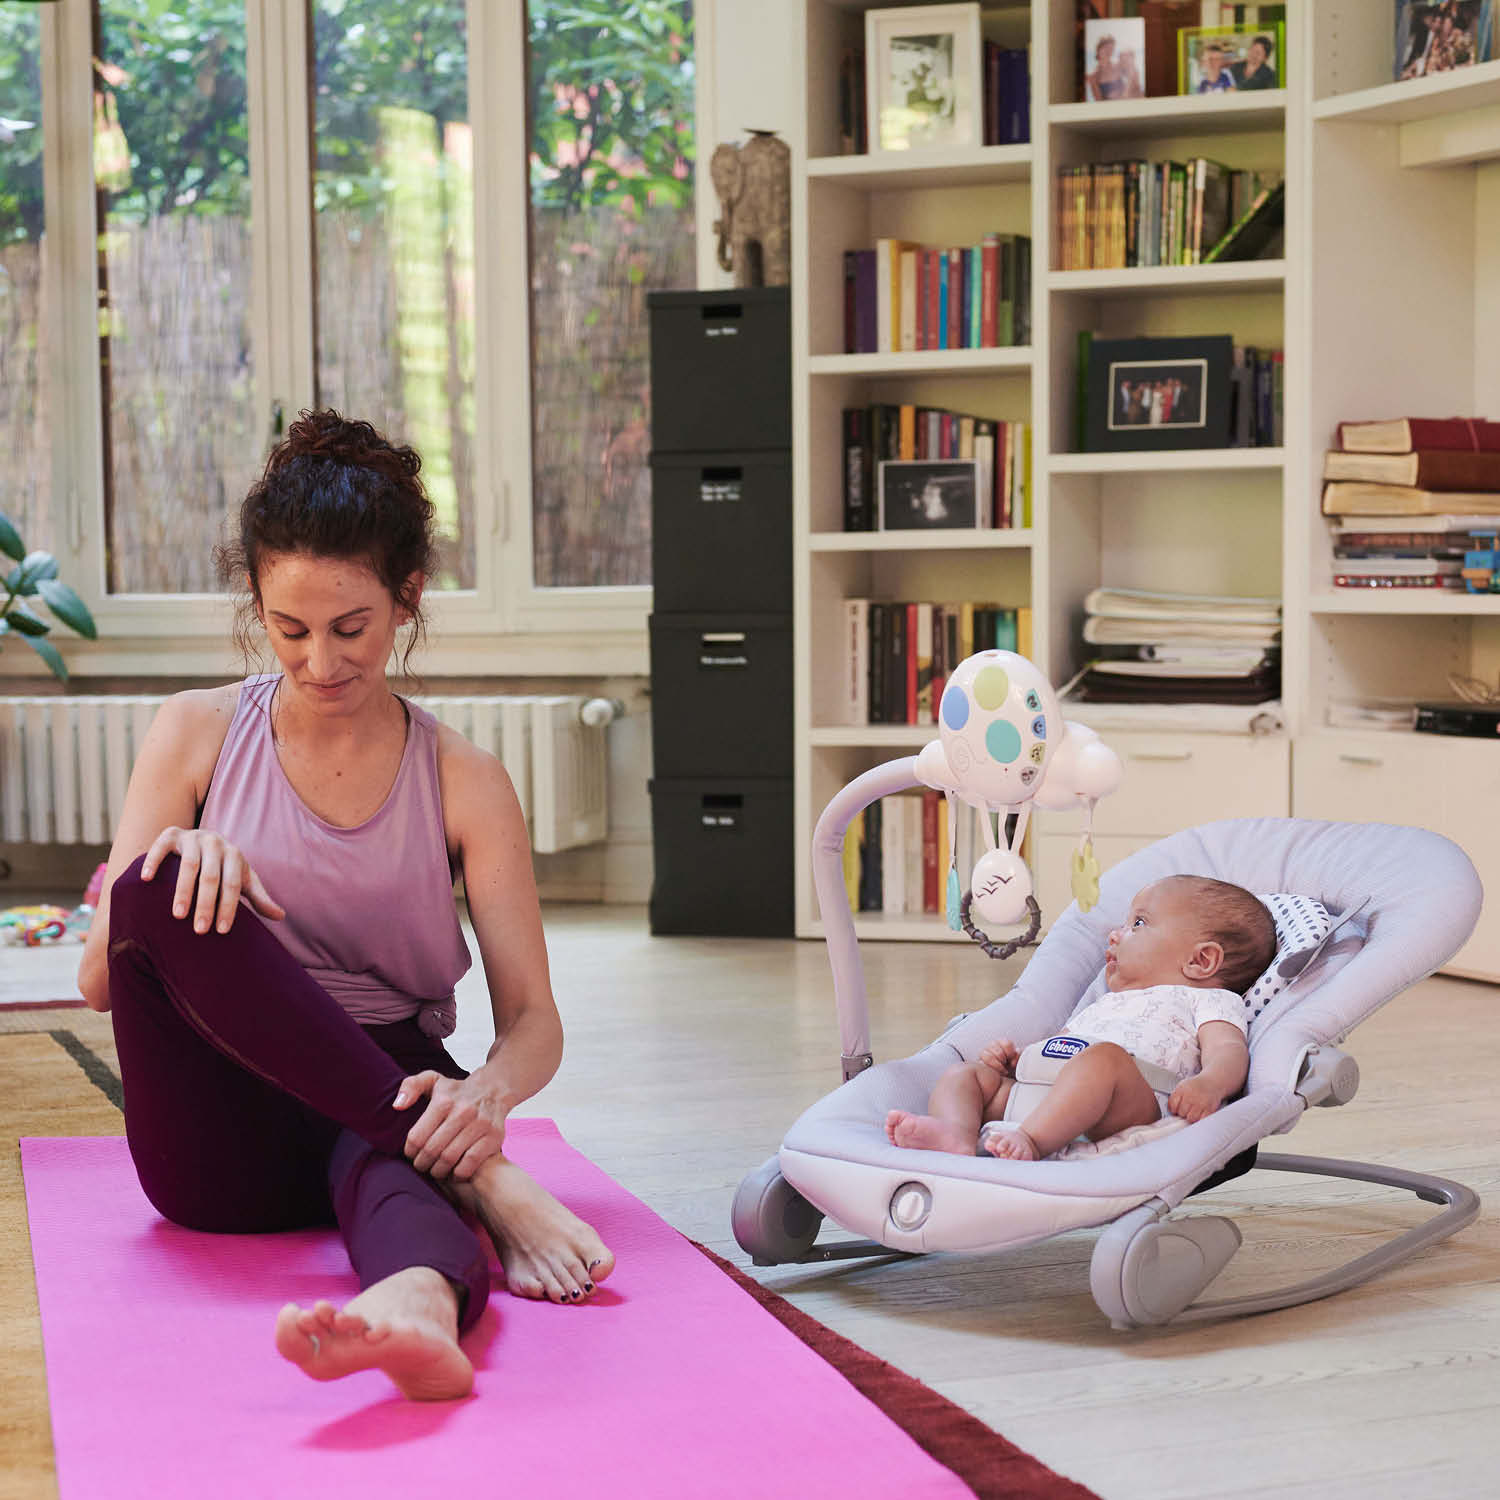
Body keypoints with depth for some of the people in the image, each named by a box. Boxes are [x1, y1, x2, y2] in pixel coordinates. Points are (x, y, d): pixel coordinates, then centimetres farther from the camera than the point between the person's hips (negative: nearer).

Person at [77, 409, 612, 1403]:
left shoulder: (463, 781, 4)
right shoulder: (198, 736, 5)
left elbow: (534, 1020, -2)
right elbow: (101, 984, 2)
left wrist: (489, 1093, -28)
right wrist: (178, 865, -21)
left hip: (384, 1093, -1)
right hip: (221, 1153, 1)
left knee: (391, 1156, -39)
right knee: (166, 891, -28)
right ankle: (482, 1183, -33)